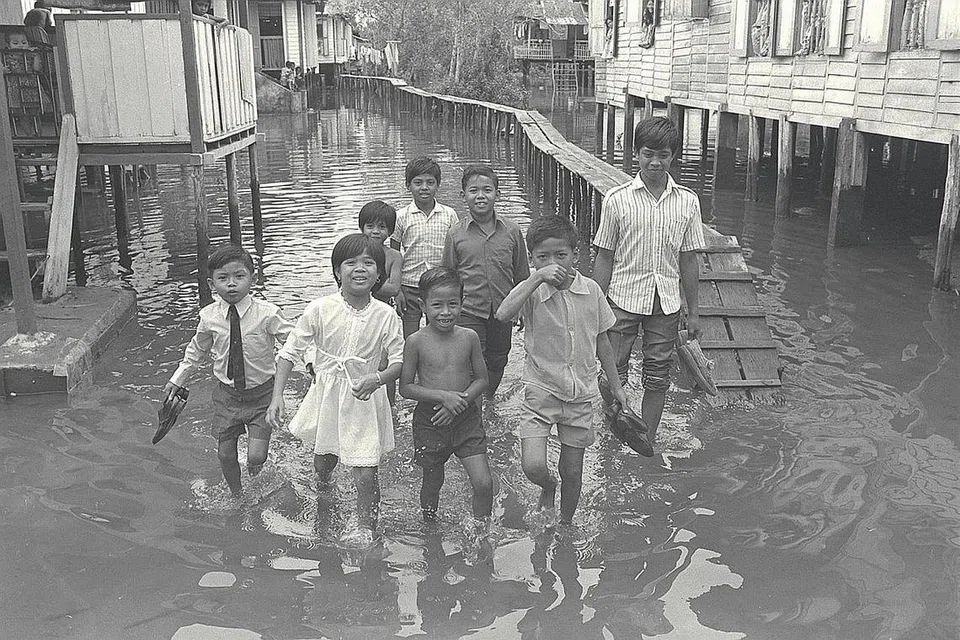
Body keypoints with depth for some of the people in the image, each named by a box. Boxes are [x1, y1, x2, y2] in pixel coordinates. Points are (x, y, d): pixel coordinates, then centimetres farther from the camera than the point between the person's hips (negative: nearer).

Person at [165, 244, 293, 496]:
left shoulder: (267, 313, -18)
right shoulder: (209, 317, -7)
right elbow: (197, 350, 11)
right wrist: (178, 379, 14)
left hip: (261, 393, -3)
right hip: (227, 394, 3)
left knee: (256, 457, -9)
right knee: (225, 454, 8)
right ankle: (236, 497, 37)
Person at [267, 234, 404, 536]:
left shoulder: (385, 315, -12)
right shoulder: (320, 309, -12)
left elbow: (400, 360, -6)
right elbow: (290, 352, -6)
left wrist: (376, 380, -26)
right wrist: (277, 395, -13)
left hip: (365, 399, -1)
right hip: (326, 395, 2)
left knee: (365, 475, -5)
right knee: (322, 462, 21)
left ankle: (366, 528, 21)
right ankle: (323, 490, 58)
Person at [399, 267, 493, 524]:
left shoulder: (469, 337, -3)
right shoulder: (416, 342, -9)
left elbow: (481, 379, 4)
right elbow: (406, 388, -7)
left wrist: (462, 400, -14)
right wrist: (443, 396, -19)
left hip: (466, 418, 1)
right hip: (429, 421, -1)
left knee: (484, 484, -5)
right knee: (432, 483, 14)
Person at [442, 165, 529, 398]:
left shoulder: (511, 231, -3)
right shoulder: (455, 234, -5)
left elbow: (522, 276, 6)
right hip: (469, 312, -2)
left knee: (497, 362, 18)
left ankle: (488, 401, 42)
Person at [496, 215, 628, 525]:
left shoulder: (591, 290, -4)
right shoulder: (532, 291, -13)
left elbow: (602, 342, 8)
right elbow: (503, 314, -35)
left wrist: (616, 386, 13)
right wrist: (538, 277, -35)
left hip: (580, 392, 2)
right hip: (541, 389, -2)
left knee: (572, 470, 12)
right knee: (532, 465, -15)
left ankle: (566, 524, 39)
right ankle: (548, 488, 23)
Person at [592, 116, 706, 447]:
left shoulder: (687, 202, 1)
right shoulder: (617, 199, -6)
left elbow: (689, 261, 6)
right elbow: (604, 258, -2)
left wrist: (693, 312, 8)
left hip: (666, 303, 2)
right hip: (623, 299, -2)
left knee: (657, 377, 9)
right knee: (613, 374, 3)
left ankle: (648, 442, 27)